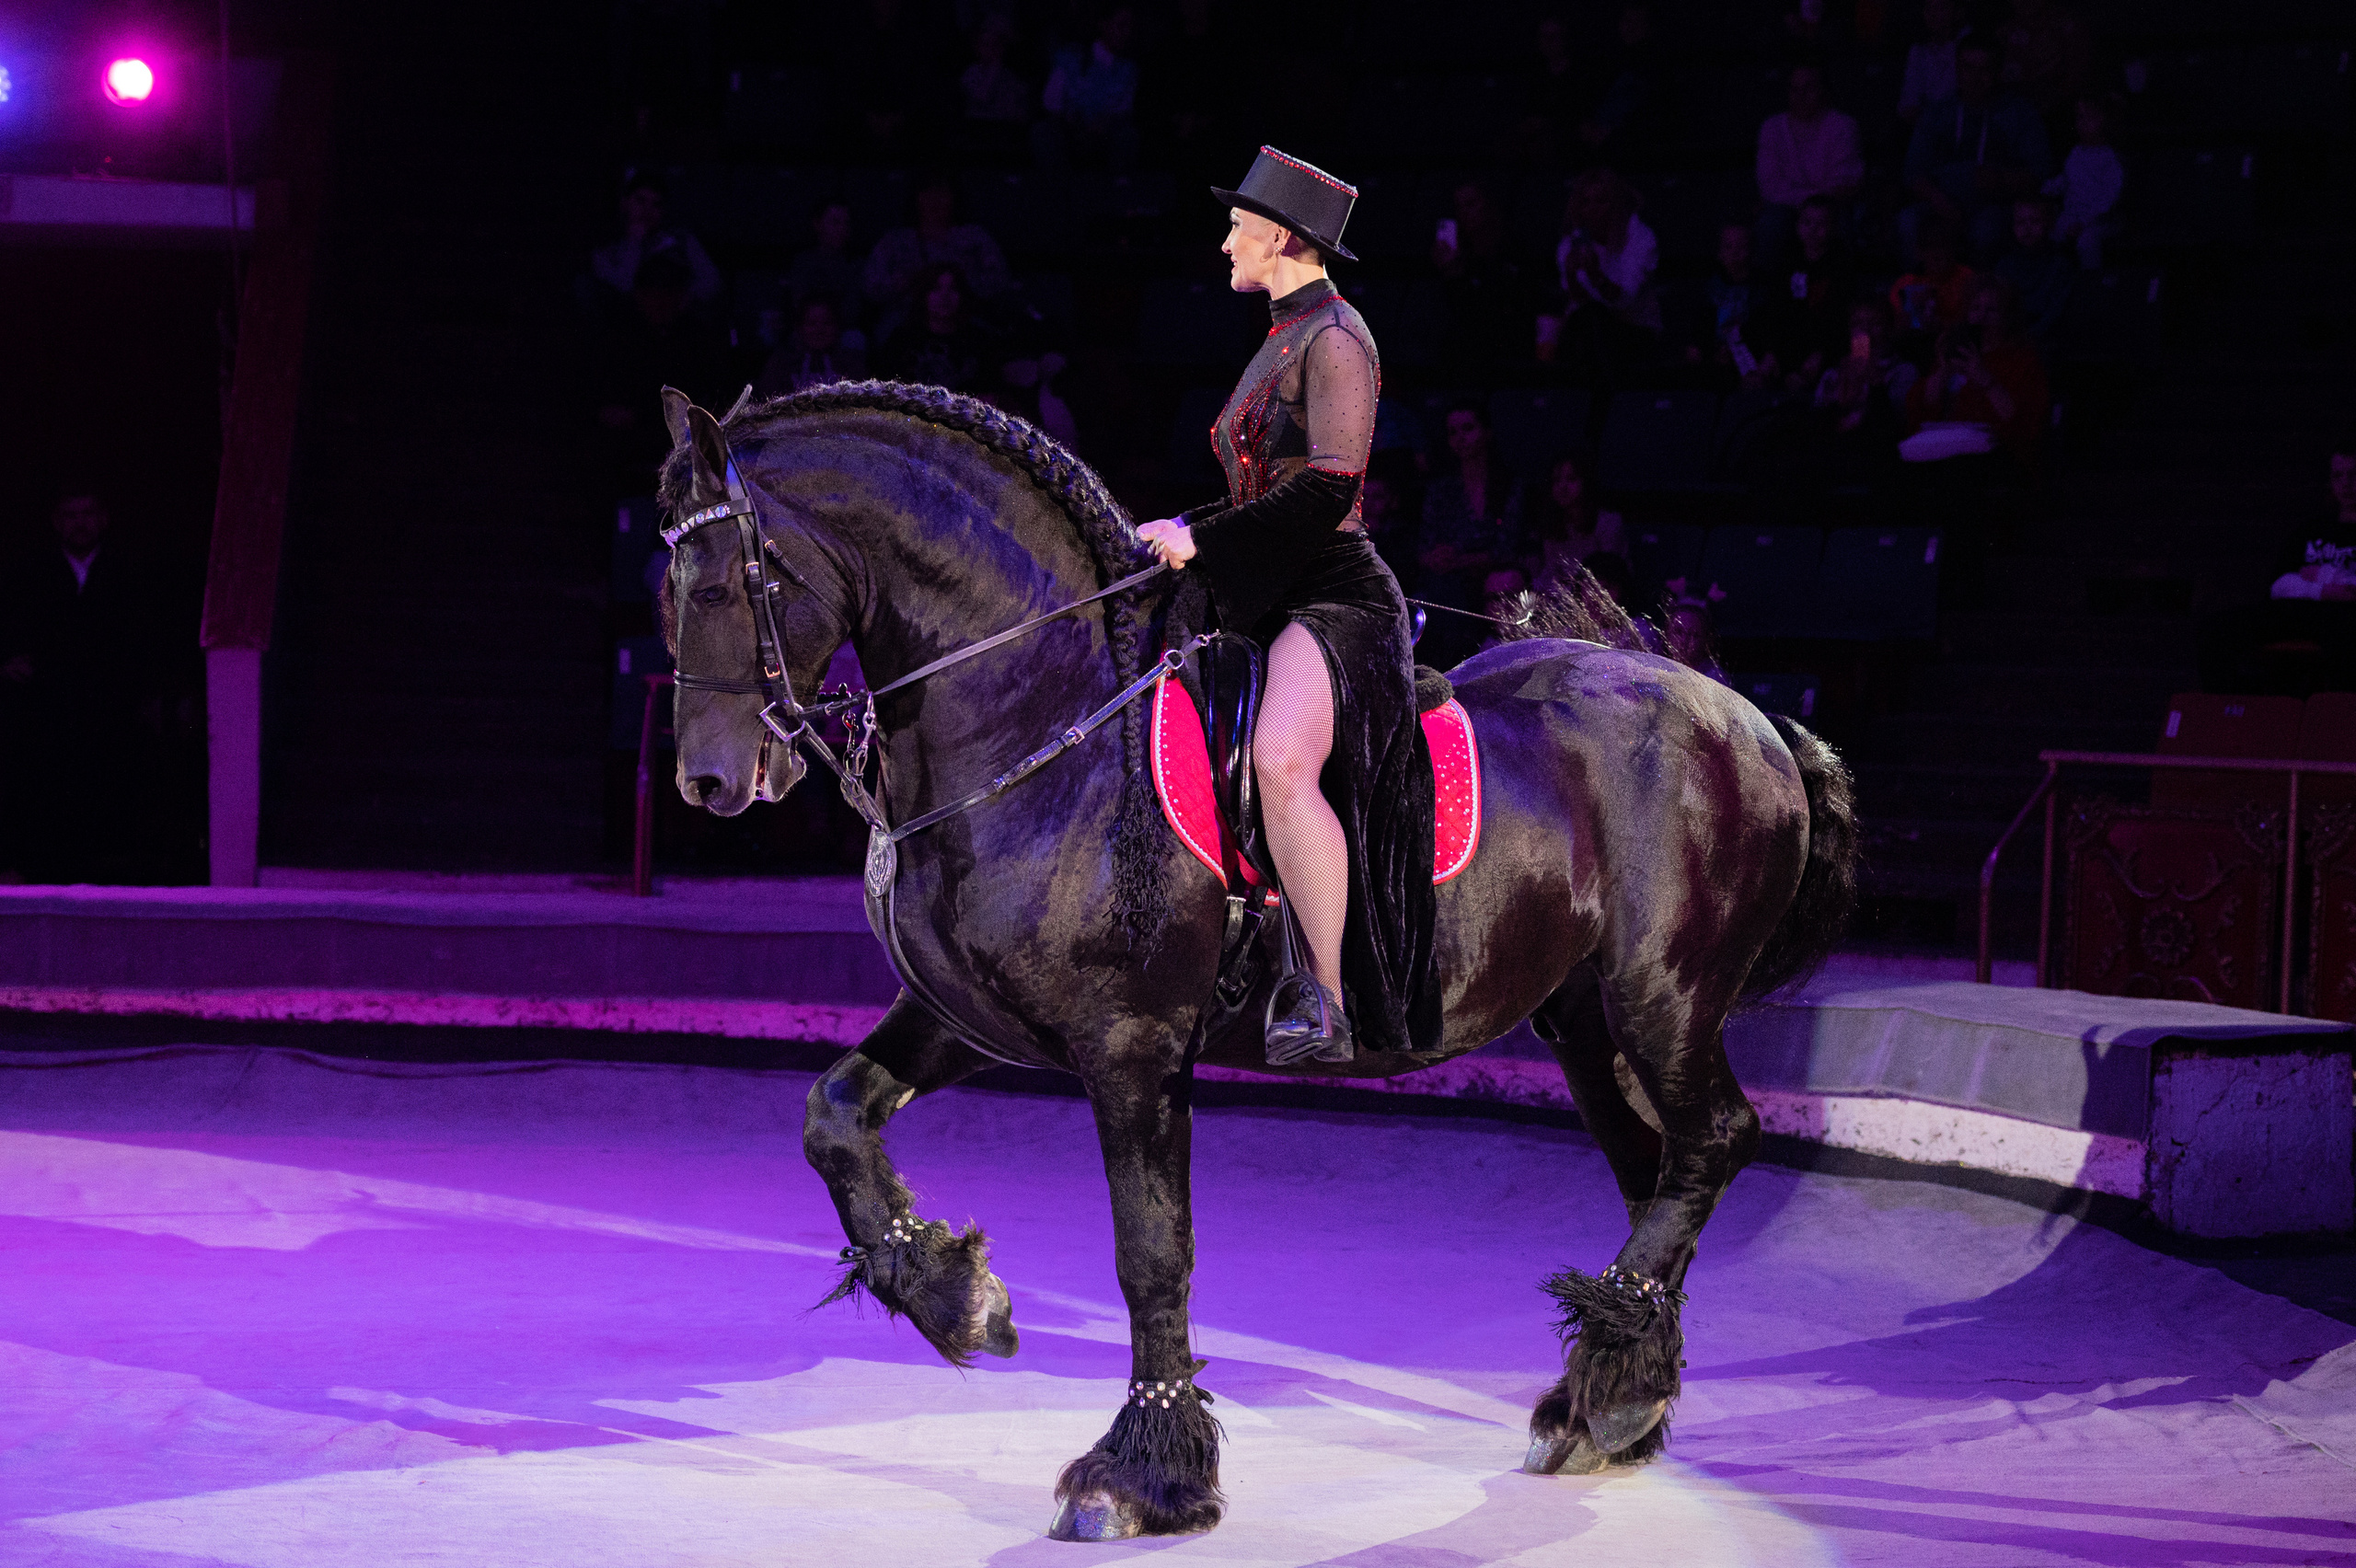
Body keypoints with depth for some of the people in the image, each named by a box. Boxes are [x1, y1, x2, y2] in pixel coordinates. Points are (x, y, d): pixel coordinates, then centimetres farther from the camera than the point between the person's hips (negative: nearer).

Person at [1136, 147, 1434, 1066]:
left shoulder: (1334, 339, -10)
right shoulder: (1285, 339, 20)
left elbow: (1325, 489, -20)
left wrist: (1199, 537, -19)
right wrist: (1181, 534, 14)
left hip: (1334, 596, -11)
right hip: (1269, 602, 11)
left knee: (1281, 763, -35)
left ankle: (1328, 1003, -30)